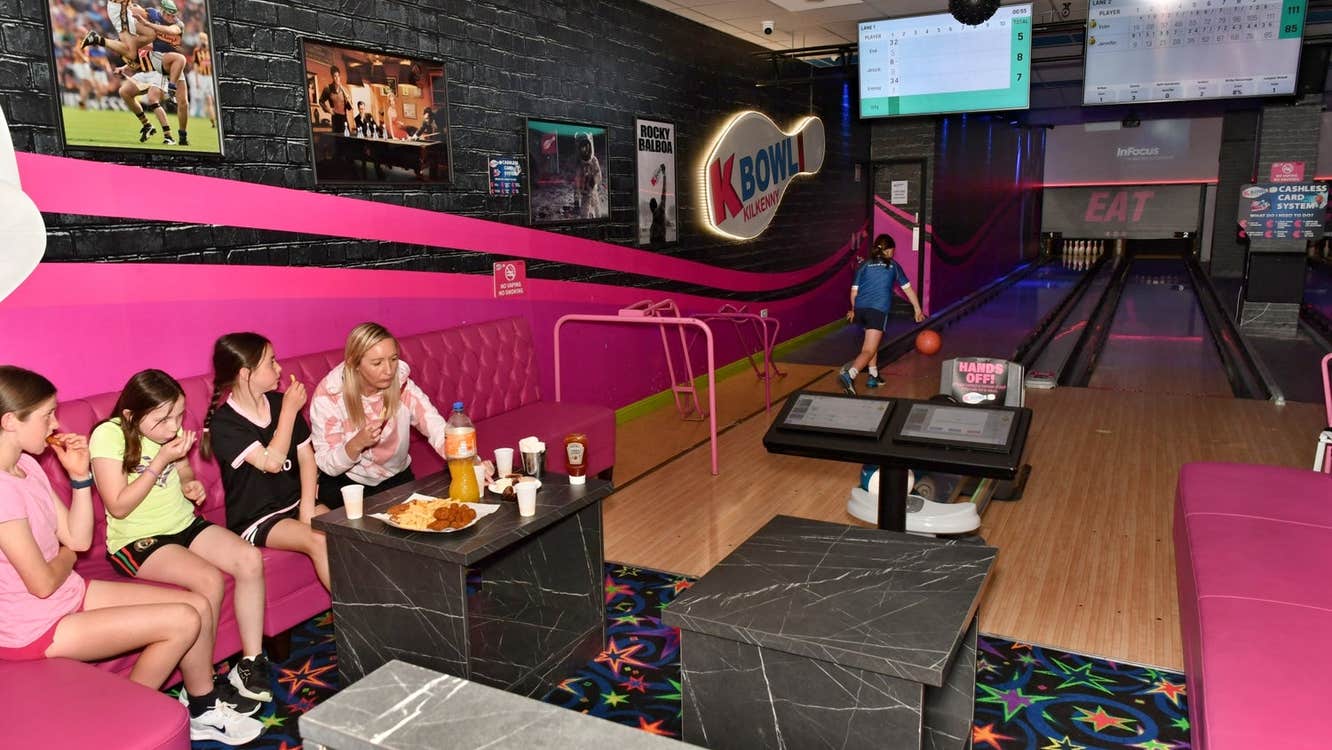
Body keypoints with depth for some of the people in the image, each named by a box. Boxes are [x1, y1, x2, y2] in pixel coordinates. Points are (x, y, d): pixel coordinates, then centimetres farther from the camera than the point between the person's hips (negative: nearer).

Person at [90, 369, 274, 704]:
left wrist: (191, 486, -4)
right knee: (209, 579, -29)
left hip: (184, 524, 6)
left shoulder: (170, 429, 2)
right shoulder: (108, 436, -16)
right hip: (136, 540, -6)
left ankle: (251, 661, -7)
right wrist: (161, 460, -22)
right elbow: (118, 507, -17)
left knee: (250, 559, -18)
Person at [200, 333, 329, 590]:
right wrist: (290, 410, -17)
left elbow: (306, 455, 4)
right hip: (255, 518, -5)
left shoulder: (280, 402, 4)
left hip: (295, 502, 5)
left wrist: (307, 506, -8)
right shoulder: (223, 423, -12)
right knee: (318, 540, -26)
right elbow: (272, 461, -23)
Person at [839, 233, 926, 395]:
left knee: (871, 341, 28)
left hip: (860, 309, 4)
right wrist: (918, 310, 32)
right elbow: (908, 289, 21)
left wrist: (853, 310, 32)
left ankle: (873, 376, 31)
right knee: (869, 350, -9)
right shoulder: (893, 265, 14)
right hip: (878, 310, -4)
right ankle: (849, 374, -34)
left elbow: (854, 292, 14)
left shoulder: (865, 265, 17)